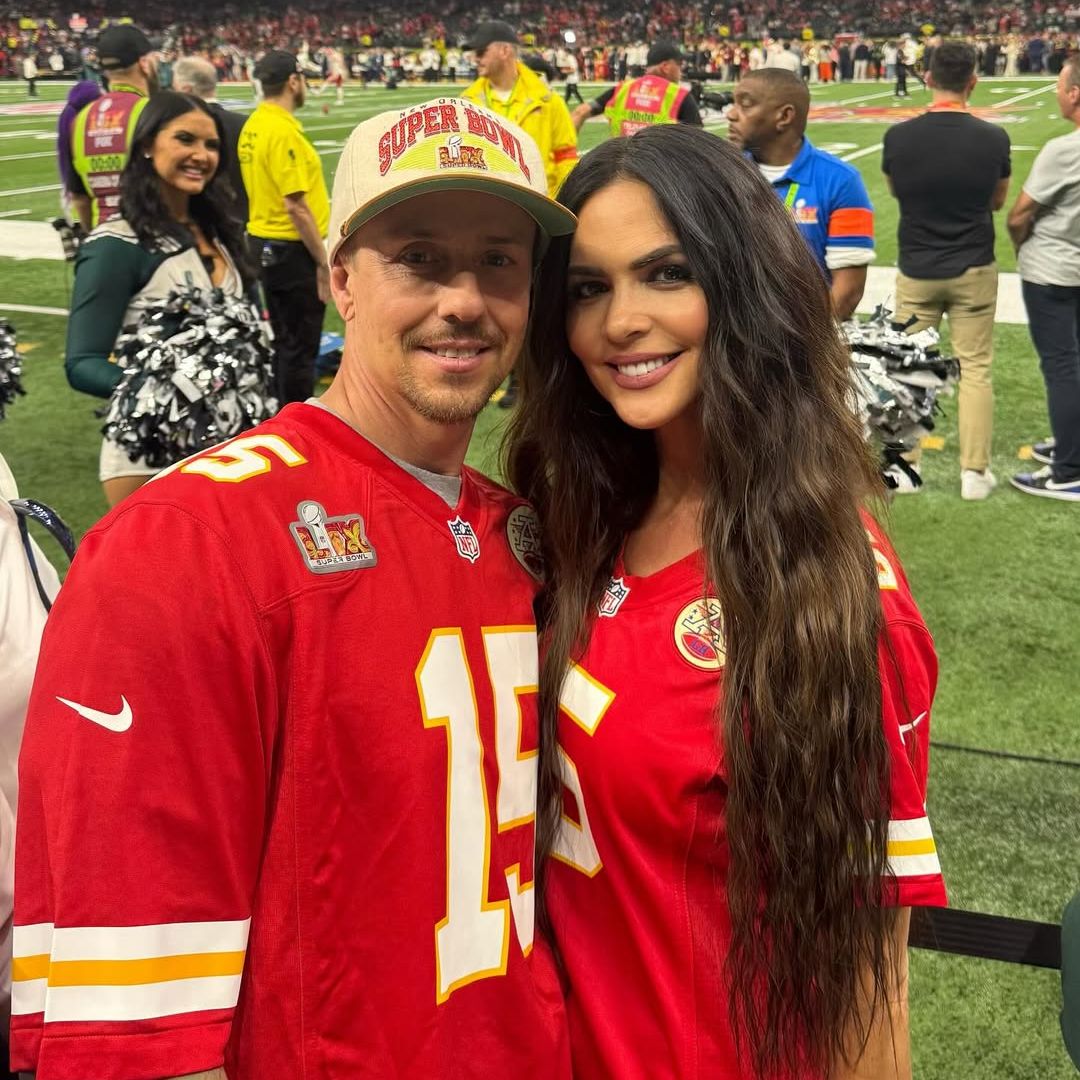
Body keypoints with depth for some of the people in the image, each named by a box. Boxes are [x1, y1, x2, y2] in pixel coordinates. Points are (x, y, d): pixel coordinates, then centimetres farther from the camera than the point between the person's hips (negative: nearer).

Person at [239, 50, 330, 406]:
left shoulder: (253, 125, 9)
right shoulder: (283, 131, -19)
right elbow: (296, 207, -21)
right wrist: (323, 260, -16)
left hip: (264, 243, 9)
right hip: (292, 249, -9)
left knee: (283, 340, 18)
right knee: (300, 346, 0)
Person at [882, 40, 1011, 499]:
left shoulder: (898, 137, -12)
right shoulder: (993, 138, -12)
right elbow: (997, 201, 5)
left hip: (916, 270, 0)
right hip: (974, 269, 0)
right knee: (974, 369, 9)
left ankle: (904, 467, 16)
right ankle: (974, 473, 11)